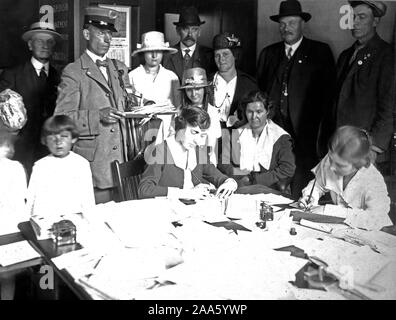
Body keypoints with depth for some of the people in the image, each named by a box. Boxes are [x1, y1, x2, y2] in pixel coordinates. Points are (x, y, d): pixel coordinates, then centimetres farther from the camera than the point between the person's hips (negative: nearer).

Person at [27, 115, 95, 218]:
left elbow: (88, 197, 8)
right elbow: (31, 196, 11)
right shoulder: (40, 166, 9)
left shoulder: (82, 164, 6)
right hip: (45, 219, 1)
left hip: (74, 217, 0)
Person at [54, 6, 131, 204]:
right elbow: (61, 118, -8)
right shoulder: (73, 72, -1)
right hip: (92, 163, -5)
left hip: (122, 158, 5)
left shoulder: (120, 69, 18)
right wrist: (97, 116, -20)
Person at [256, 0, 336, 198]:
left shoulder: (320, 52, 6)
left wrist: (320, 127, -6)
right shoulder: (268, 53, 17)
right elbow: (259, 88, 16)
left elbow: (329, 90, 1)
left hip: (304, 131, -2)